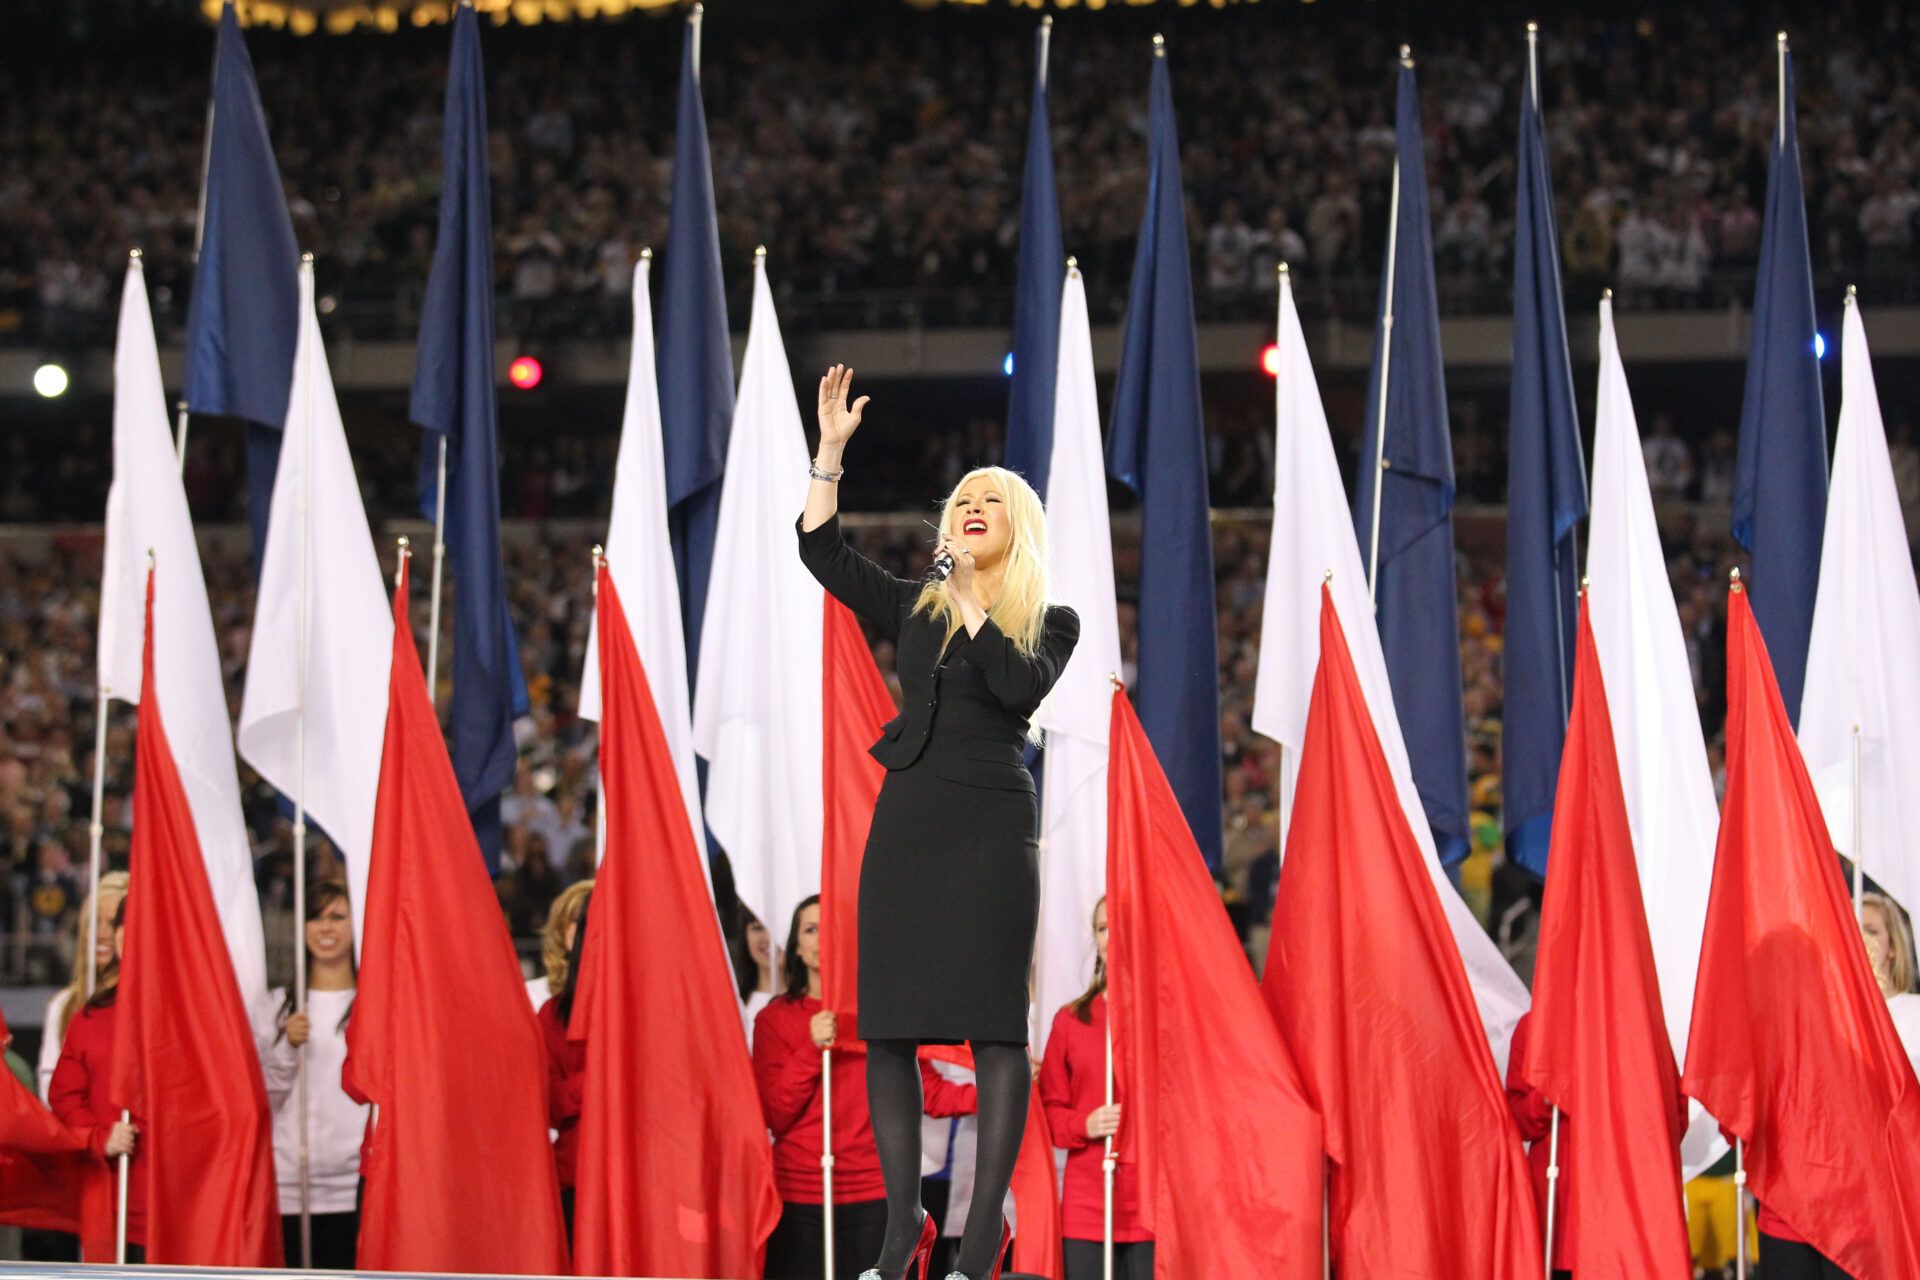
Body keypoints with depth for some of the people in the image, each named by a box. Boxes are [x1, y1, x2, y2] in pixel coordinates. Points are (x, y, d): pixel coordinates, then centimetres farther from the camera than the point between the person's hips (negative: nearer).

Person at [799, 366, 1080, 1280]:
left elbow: (1022, 688, -10)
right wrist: (830, 449, 1)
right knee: (888, 1024, 0)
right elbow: (822, 552, 8)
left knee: (992, 1024, -8)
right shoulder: (916, 608, 16)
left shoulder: (1049, 621, 9)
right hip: (907, 817, 4)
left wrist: (973, 608, -10)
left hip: (992, 824, -4)